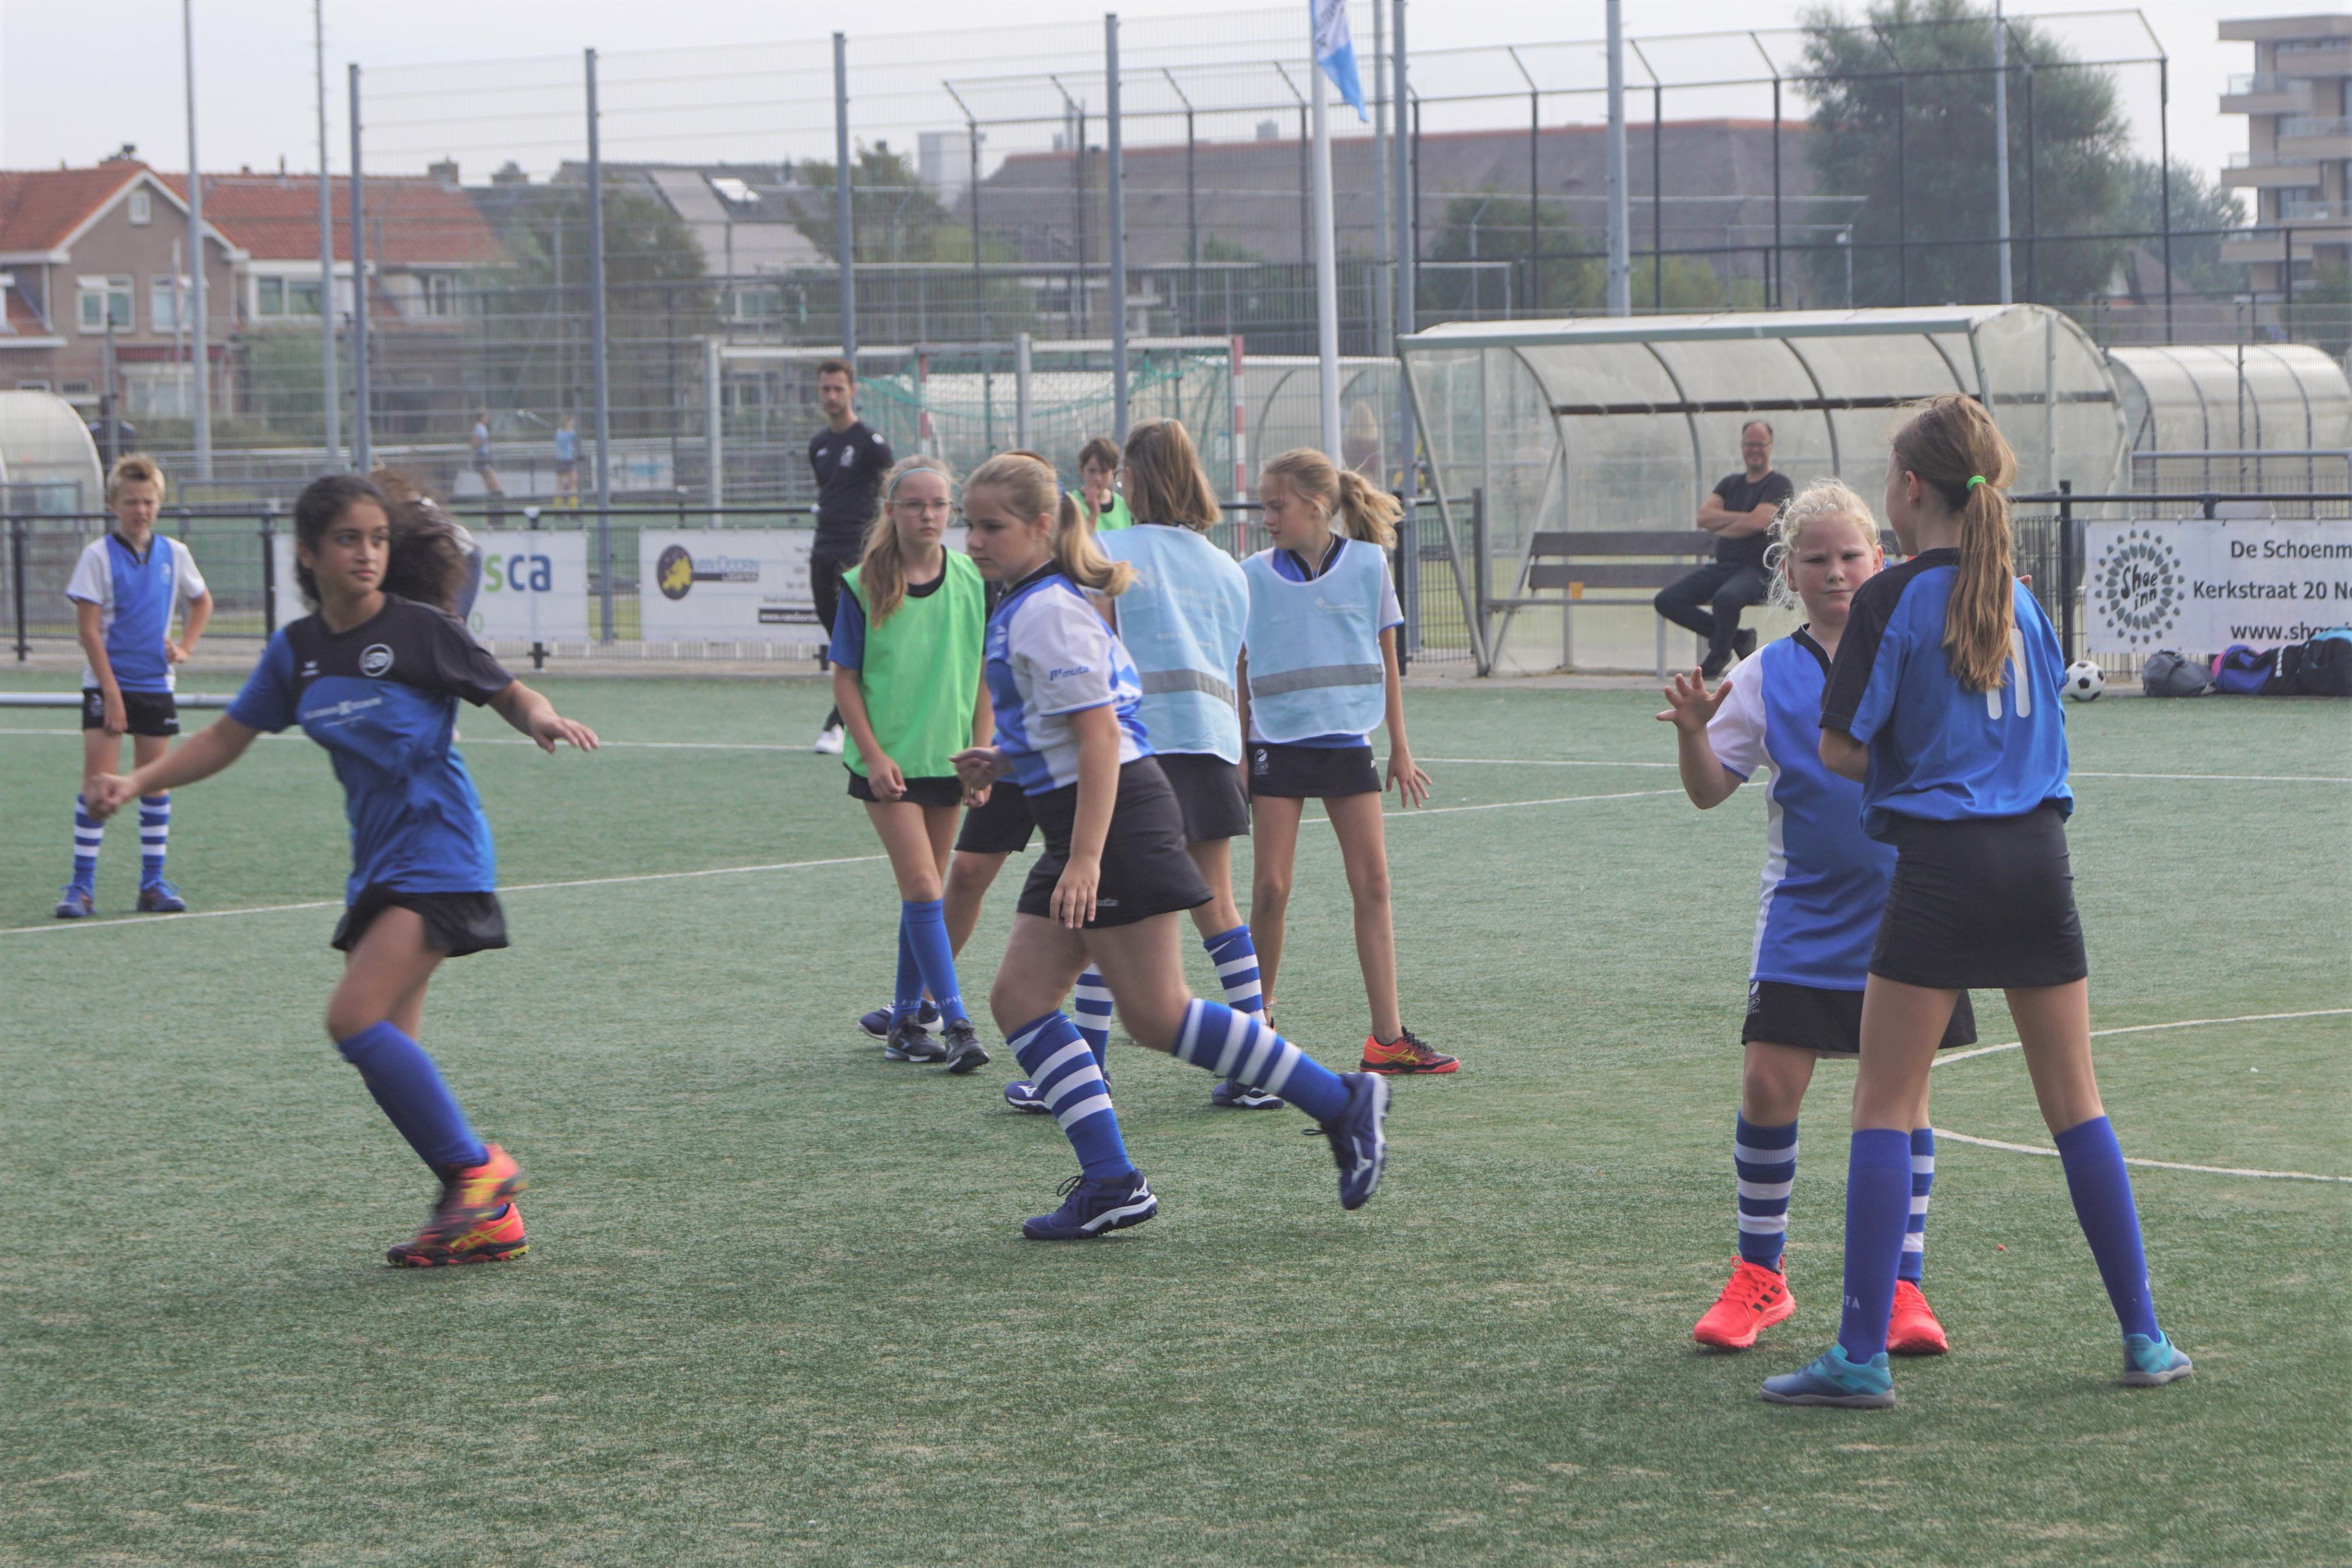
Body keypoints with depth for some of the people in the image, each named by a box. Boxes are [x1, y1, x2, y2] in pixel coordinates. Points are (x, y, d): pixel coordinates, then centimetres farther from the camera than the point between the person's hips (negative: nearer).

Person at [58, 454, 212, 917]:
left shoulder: (174, 554, 5)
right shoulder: (98, 556, -7)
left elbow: (201, 602, 23)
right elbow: (88, 628, -10)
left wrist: (184, 647, 6)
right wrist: (111, 693, -15)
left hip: (156, 685, 4)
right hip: (107, 686, -4)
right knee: (97, 782, -9)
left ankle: (153, 883, 14)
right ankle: (82, 887, -6)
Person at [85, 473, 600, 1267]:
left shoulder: (420, 629, -8)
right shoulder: (297, 650, 7)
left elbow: (507, 693, 2)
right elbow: (228, 736, 16)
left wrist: (544, 719, -20)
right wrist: (138, 782, 7)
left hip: (438, 852, -7)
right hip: (378, 864, 7)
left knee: (356, 1019, -19)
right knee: (386, 1048, 2)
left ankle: (476, 1169, -9)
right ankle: (487, 1218, 8)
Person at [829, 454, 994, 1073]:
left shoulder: (971, 581, 0)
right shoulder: (864, 586, -7)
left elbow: (984, 673, 7)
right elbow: (845, 678, -3)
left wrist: (982, 750, 0)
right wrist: (873, 755, -10)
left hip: (948, 759, 3)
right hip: (889, 761, -3)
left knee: (924, 893, 9)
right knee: (922, 888, -12)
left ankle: (905, 1021, 20)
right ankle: (956, 1023, -11)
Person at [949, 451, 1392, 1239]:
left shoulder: (1047, 612, -14)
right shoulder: (1023, 610, 17)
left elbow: (1099, 735, -21)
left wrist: (1085, 858, -27)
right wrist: (1007, 762, 14)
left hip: (1115, 818, -10)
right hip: (1081, 826, 10)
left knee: (1157, 1014, -7)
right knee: (1019, 996, 4)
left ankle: (1341, 1102, 0)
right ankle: (1110, 1182, 3)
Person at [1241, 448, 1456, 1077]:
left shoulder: (1368, 564, 1)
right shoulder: (1253, 575, 0)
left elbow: (1386, 663, 8)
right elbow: (1240, 670, 7)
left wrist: (1400, 749, 9)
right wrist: (1236, 752, 5)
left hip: (1348, 743, 1)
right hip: (1278, 744, -1)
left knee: (1373, 886, -1)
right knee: (1271, 889, -5)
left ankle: (1388, 1038, 1)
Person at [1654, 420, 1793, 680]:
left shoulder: (1779, 484, -2)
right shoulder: (1731, 483, 19)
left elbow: (1759, 522, -17)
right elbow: (1704, 515, 3)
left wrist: (1720, 527, -2)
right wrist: (1742, 518, -9)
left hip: (1760, 570, -7)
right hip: (1723, 566, 7)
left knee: (1726, 597, -40)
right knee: (1667, 600, -10)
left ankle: (1718, 654, -11)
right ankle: (1733, 637, -1)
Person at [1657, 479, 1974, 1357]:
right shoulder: (1769, 675, 4)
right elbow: (1710, 791, 4)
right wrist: (1691, 732, -15)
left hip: (1905, 914, -1)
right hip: (1805, 915, 1)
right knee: (1768, 1085, -5)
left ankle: (1902, 1286, 10)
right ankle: (1759, 1275, 13)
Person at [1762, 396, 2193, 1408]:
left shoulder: (1894, 600, -7)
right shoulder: (2019, 596, 10)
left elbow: (1841, 749, -8)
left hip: (1943, 867, -5)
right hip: (2039, 857, 5)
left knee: (1884, 1107, 1)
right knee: (2076, 1104, 12)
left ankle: (1862, 1355, -3)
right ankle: (2145, 1338, 14)